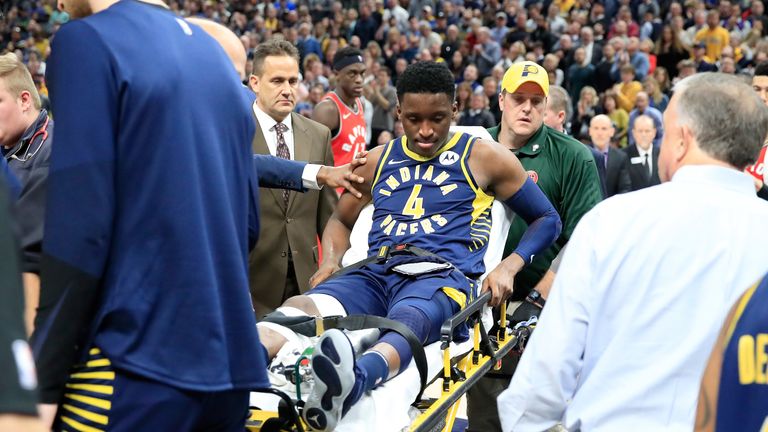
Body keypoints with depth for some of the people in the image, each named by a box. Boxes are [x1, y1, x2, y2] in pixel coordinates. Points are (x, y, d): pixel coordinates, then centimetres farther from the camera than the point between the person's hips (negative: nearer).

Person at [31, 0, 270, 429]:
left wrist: (44, 380, -10)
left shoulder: (86, 40, -7)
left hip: (140, 362, -7)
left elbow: (79, 229, -14)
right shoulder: (215, 54, 14)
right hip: (229, 360, 7)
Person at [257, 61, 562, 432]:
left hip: (443, 275, -4)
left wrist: (510, 266, 0)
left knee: (406, 321, -43)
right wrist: (332, 260, 13)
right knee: (300, 308, -32)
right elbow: (341, 219, 36)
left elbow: (547, 219, 18)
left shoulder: (484, 158, 13)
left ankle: (350, 382, -77)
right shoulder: (378, 160, 22)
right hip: (374, 273, 4)